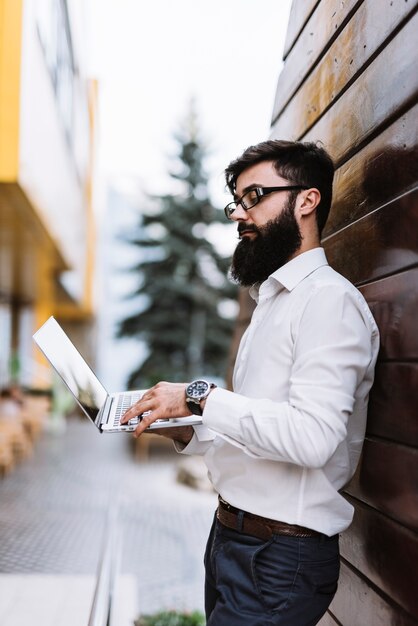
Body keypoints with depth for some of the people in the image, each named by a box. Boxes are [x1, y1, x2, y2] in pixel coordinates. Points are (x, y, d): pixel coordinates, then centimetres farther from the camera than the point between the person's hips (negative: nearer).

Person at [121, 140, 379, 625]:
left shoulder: (329, 299, -13)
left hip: (279, 557, -9)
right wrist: (185, 433, 3)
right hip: (230, 539, 9)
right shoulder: (271, 304, 17)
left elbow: (311, 436, -27)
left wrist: (200, 397, -20)